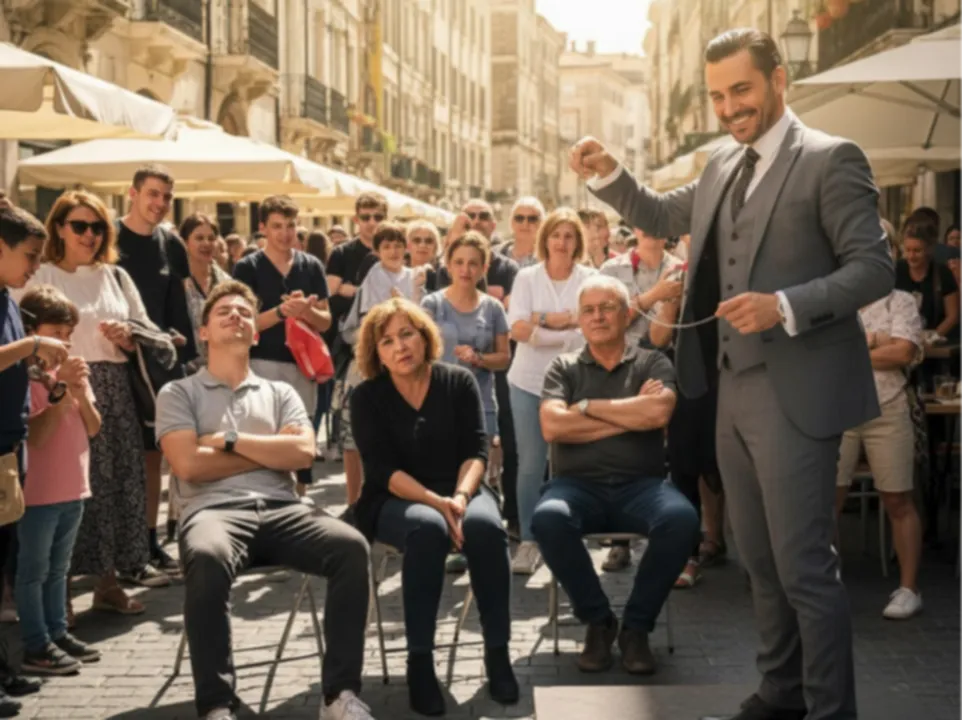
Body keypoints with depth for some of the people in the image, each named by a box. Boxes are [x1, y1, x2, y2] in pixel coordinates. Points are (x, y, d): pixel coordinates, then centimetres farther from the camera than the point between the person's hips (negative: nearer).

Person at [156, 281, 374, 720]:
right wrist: (271, 451, 4)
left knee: (351, 547, -28)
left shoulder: (280, 393, 24)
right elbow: (189, 465, -2)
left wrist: (229, 441, 0)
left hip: (281, 508, 3)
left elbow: (303, 453, 5)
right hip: (214, 510, -3)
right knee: (207, 559, -41)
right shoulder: (179, 393, 15)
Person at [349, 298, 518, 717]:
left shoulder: (459, 382, 2)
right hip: (393, 501, -2)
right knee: (428, 528, -38)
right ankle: (419, 661, -33)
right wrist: (436, 502, -25)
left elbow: (476, 450, -3)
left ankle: (497, 651, -25)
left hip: (459, 490, 2)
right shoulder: (367, 397, -3)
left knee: (485, 526, -34)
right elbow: (383, 469, -11)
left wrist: (460, 496, -23)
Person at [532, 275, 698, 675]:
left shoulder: (652, 363, 10)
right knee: (547, 519, -34)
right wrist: (631, 415, -6)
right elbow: (552, 427, -7)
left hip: (640, 484, 0)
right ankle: (597, 620, -10)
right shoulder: (564, 367, 12)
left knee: (681, 518, -32)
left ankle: (636, 626, -12)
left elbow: (658, 413, -13)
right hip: (579, 484, 0)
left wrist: (588, 406, -5)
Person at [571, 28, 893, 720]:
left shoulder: (831, 160, -10)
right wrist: (609, 175, 10)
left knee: (805, 564, -5)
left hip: (796, 394, -8)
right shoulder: (724, 165, 12)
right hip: (736, 389, 8)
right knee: (760, 558, 17)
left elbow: (875, 268, -14)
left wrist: (786, 307, -26)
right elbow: (663, 216, 28)